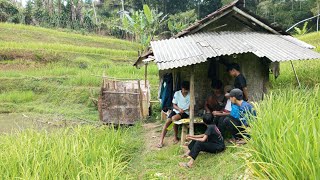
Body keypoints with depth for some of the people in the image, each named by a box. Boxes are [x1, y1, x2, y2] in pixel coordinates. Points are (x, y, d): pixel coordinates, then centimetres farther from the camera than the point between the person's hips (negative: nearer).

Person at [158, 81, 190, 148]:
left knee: (174, 118, -31)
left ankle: (176, 137, -11)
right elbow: (174, 105, 1)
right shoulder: (177, 93, -2)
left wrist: (190, 108, -22)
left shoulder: (190, 95, -4)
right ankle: (161, 141, -16)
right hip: (176, 110, 3)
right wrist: (179, 109, -19)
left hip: (185, 112, -3)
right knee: (167, 122, -19)